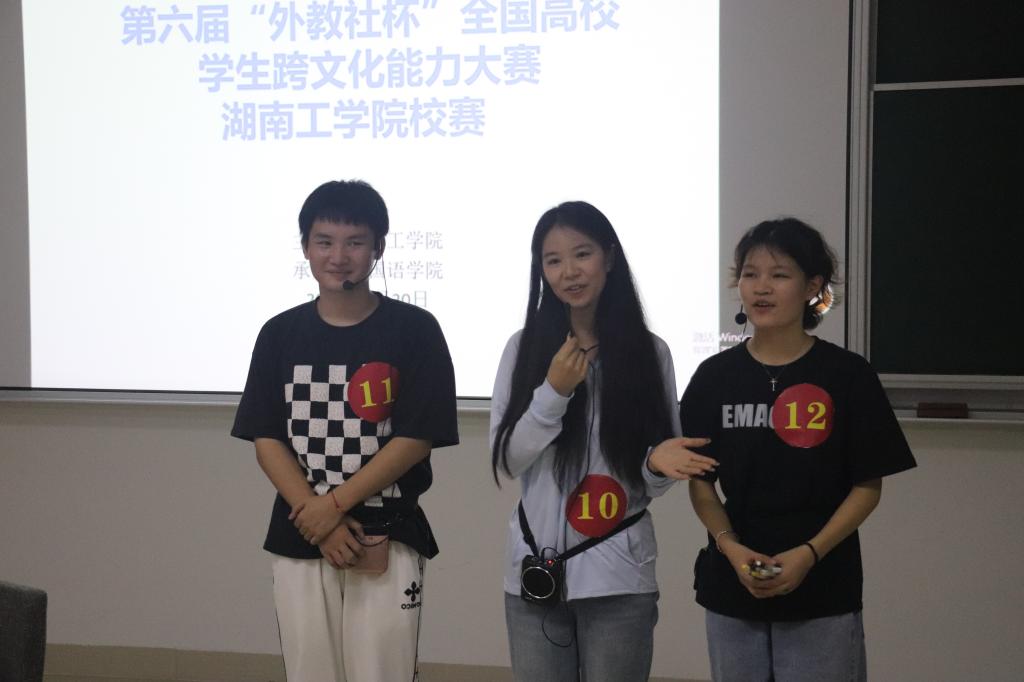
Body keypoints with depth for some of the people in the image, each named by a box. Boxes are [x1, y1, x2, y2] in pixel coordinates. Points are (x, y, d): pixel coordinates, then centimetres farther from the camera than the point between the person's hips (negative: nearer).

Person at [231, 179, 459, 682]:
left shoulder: (414, 330, -3)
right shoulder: (280, 334, 6)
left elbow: (415, 439, -8)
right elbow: (266, 440, 2)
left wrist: (334, 505, -13)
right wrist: (315, 518, -11)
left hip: (387, 541, -3)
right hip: (299, 541, 3)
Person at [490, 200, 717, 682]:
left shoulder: (649, 352, 0)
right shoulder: (524, 348, 1)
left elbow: (655, 476, 5)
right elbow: (505, 461, -3)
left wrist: (658, 463, -17)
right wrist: (553, 391, -14)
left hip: (620, 577, 0)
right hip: (535, 572, 1)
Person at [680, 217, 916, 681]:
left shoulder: (847, 375, -4)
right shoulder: (715, 377, 3)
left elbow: (867, 486, -3)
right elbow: (701, 482, 5)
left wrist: (809, 553, -15)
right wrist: (729, 547, -11)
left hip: (823, 592, -2)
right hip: (732, 589, 2)